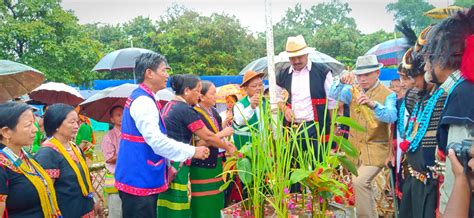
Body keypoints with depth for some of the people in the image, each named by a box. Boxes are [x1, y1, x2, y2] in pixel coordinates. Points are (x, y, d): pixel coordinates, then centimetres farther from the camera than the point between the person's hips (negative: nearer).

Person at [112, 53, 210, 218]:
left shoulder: (141, 98, 13)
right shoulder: (143, 101, -19)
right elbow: (156, 140, -27)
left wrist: (166, 165, 21)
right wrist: (192, 151, -19)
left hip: (142, 177, 10)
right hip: (139, 180, -10)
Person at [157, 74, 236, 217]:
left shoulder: (169, 105, 14)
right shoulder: (186, 110, -14)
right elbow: (207, 137, -12)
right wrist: (228, 148, 4)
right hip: (176, 165, -9)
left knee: (166, 206, 12)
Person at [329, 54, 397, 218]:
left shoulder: (388, 95, -9)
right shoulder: (353, 91, 3)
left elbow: (391, 117, -28)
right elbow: (334, 95, -13)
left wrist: (372, 104, -44)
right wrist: (342, 83, -32)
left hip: (375, 149, -5)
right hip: (354, 147, 5)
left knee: (360, 182, -23)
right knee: (364, 185, 18)